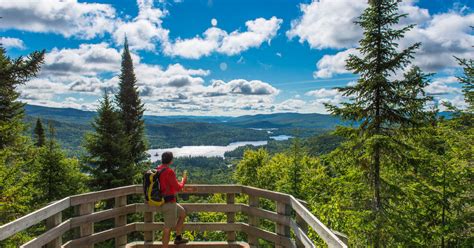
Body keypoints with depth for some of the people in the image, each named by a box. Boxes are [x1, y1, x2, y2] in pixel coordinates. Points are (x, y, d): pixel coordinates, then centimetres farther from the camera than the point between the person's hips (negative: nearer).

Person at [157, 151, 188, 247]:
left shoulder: (157, 170, 5)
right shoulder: (169, 171, -22)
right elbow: (178, 187, -16)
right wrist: (184, 180, 1)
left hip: (163, 200, 10)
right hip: (169, 202, -10)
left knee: (182, 213, 23)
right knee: (168, 227, -1)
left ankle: (178, 238, 29)